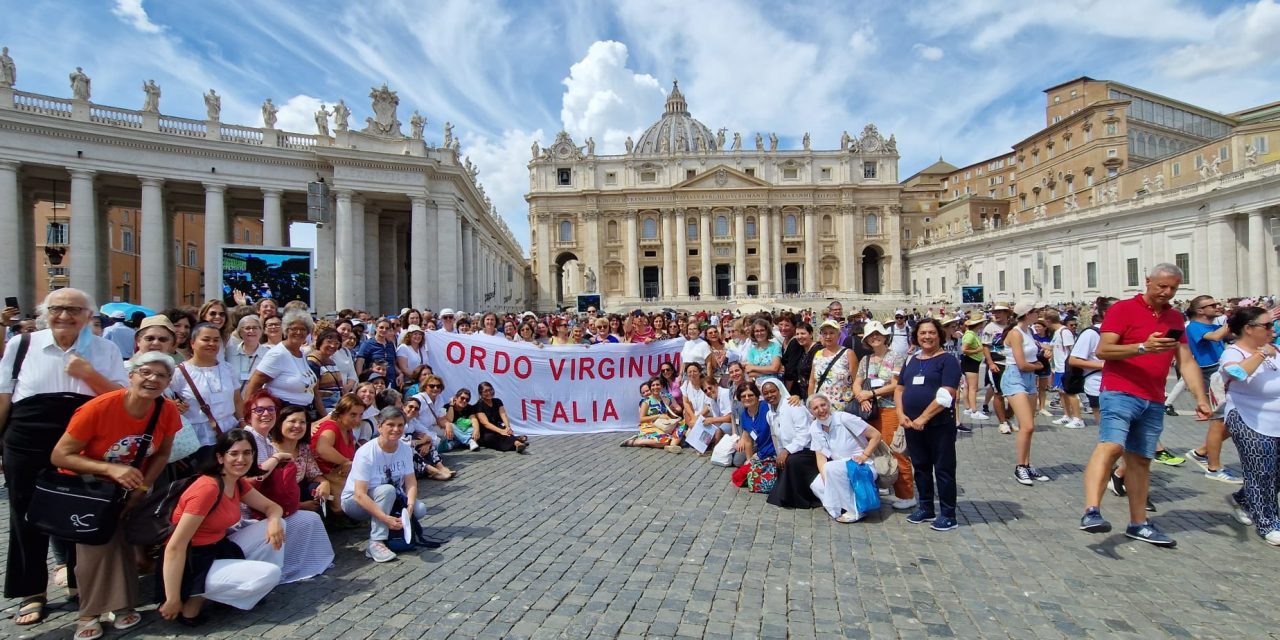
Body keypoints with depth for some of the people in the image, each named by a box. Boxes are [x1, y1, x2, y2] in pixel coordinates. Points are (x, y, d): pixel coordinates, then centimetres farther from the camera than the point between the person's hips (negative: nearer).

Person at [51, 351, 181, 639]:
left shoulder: (168, 411, -20)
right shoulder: (97, 408, -32)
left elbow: (162, 454, -4)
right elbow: (59, 456, -25)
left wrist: (142, 487, -18)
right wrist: (110, 469, -37)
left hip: (128, 487, 3)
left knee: (123, 537, -5)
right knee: (97, 538, -19)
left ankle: (120, 604, 11)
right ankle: (91, 612, -4)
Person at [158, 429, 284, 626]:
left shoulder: (239, 483, 2)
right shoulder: (208, 488, -25)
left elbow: (273, 507, 10)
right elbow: (175, 547, -26)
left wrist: (274, 521, -17)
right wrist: (173, 600, -23)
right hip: (192, 564, -9)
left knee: (277, 525, 0)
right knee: (270, 574, -21)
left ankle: (237, 584, 6)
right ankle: (193, 602, -5)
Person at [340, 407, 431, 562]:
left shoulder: (405, 449, -10)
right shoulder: (366, 453, -27)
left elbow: (411, 482, -12)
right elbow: (360, 494, -32)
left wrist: (410, 507, -32)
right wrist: (386, 518, -41)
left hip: (391, 498, 5)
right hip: (354, 501, -5)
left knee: (419, 509, -20)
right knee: (387, 490, -35)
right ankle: (376, 543, -29)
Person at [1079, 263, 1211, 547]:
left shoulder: (1175, 318, 17)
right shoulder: (1123, 309, -2)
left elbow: (1187, 361, 15)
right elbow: (1102, 350, -11)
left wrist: (1201, 397, 6)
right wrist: (1143, 347, -23)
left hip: (1154, 401, 7)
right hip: (1120, 393, -6)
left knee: (1141, 460, 11)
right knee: (1111, 446, -22)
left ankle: (1138, 523, 19)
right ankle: (1091, 511, -30)